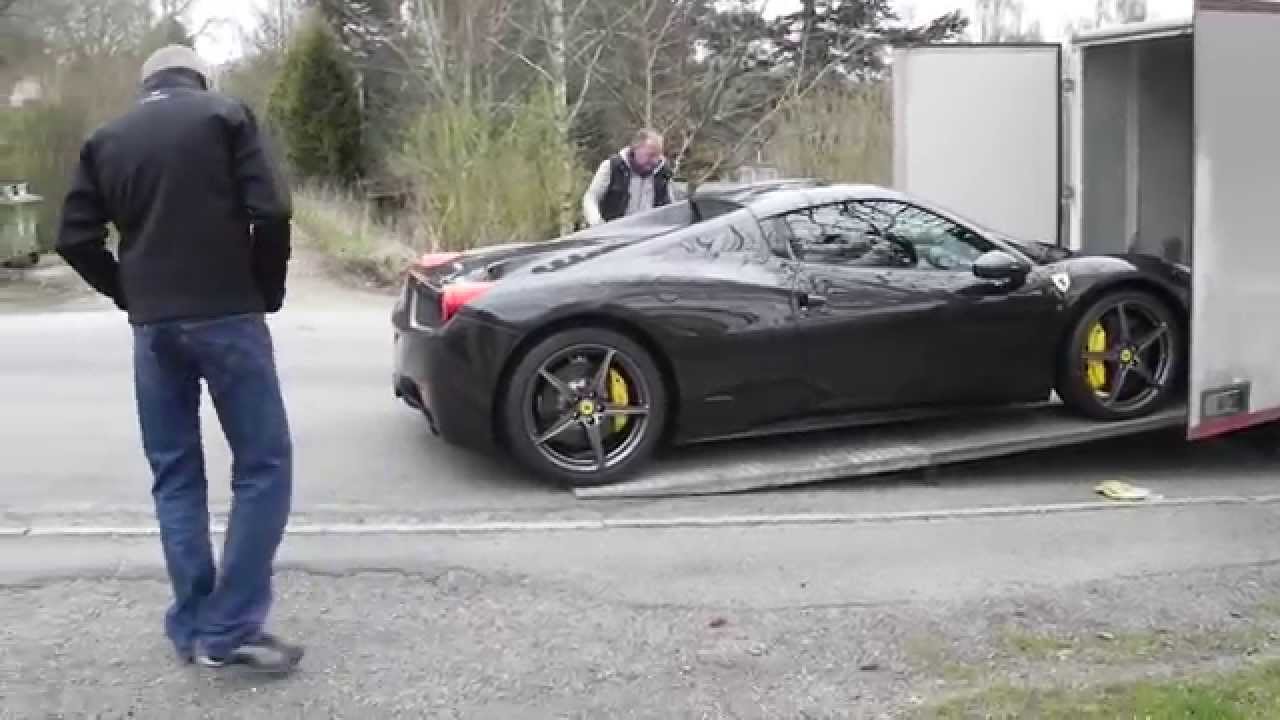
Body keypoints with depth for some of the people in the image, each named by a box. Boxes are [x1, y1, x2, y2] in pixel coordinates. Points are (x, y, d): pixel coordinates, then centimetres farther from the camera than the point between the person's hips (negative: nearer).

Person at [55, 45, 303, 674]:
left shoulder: (106, 139, 13)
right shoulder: (225, 116, 1)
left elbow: (76, 239, 5)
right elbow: (270, 212, -10)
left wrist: (131, 296, 15)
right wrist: (267, 292, 2)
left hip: (152, 326, 5)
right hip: (226, 317, -4)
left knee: (174, 475, 12)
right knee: (263, 465, 1)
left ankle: (193, 628, 13)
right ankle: (230, 628, -5)